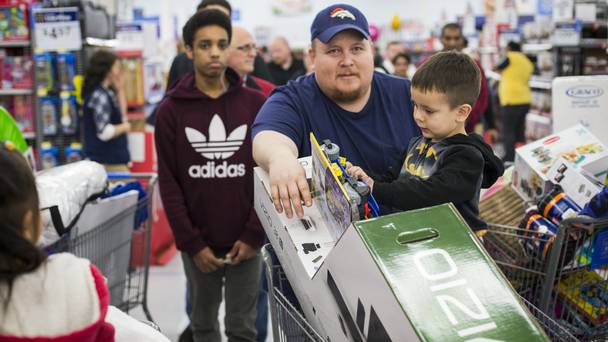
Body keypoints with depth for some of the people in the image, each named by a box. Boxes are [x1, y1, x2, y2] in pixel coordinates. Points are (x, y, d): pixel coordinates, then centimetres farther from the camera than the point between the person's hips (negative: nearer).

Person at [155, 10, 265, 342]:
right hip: (198, 243, 0)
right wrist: (191, 243, -8)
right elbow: (169, 183, -3)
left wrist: (254, 234, -8)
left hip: (245, 241, 0)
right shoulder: (171, 110, -2)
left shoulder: (256, 104, -1)